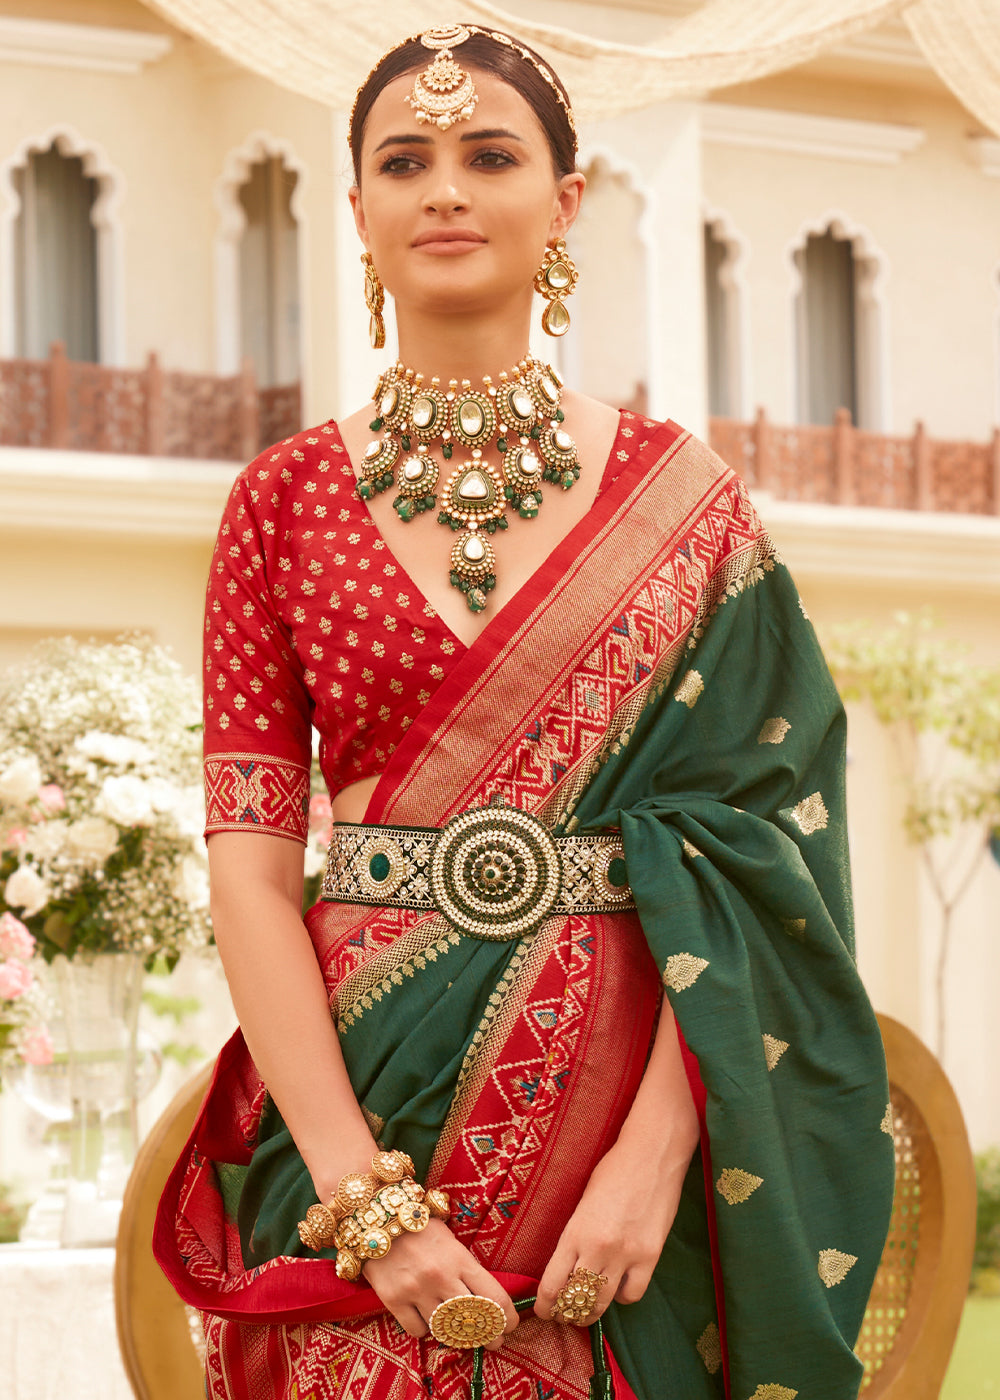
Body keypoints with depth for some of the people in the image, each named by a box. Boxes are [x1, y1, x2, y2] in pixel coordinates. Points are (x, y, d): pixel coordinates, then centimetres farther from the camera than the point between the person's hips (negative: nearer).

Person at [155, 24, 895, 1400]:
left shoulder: (676, 495, 3)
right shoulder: (287, 500, 4)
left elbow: (745, 847, -4)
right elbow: (249, 868, -3)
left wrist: (655, 1156, -17)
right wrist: (365, 1196, -14)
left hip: (624, 1112, 0)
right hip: (361, 1112, 0)